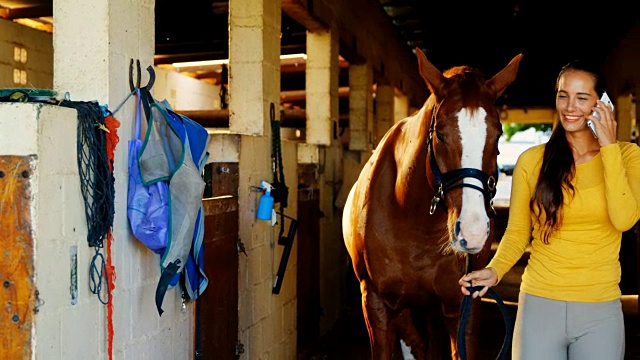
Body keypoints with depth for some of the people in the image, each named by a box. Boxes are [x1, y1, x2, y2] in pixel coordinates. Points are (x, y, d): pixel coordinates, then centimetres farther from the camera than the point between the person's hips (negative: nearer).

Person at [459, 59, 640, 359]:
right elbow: (517, 232, 3)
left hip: (600, 312, 0)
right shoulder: (531, 161, 0)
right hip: (539, 304, 0)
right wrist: (494, 270, -15)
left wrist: (608, 147, -14)